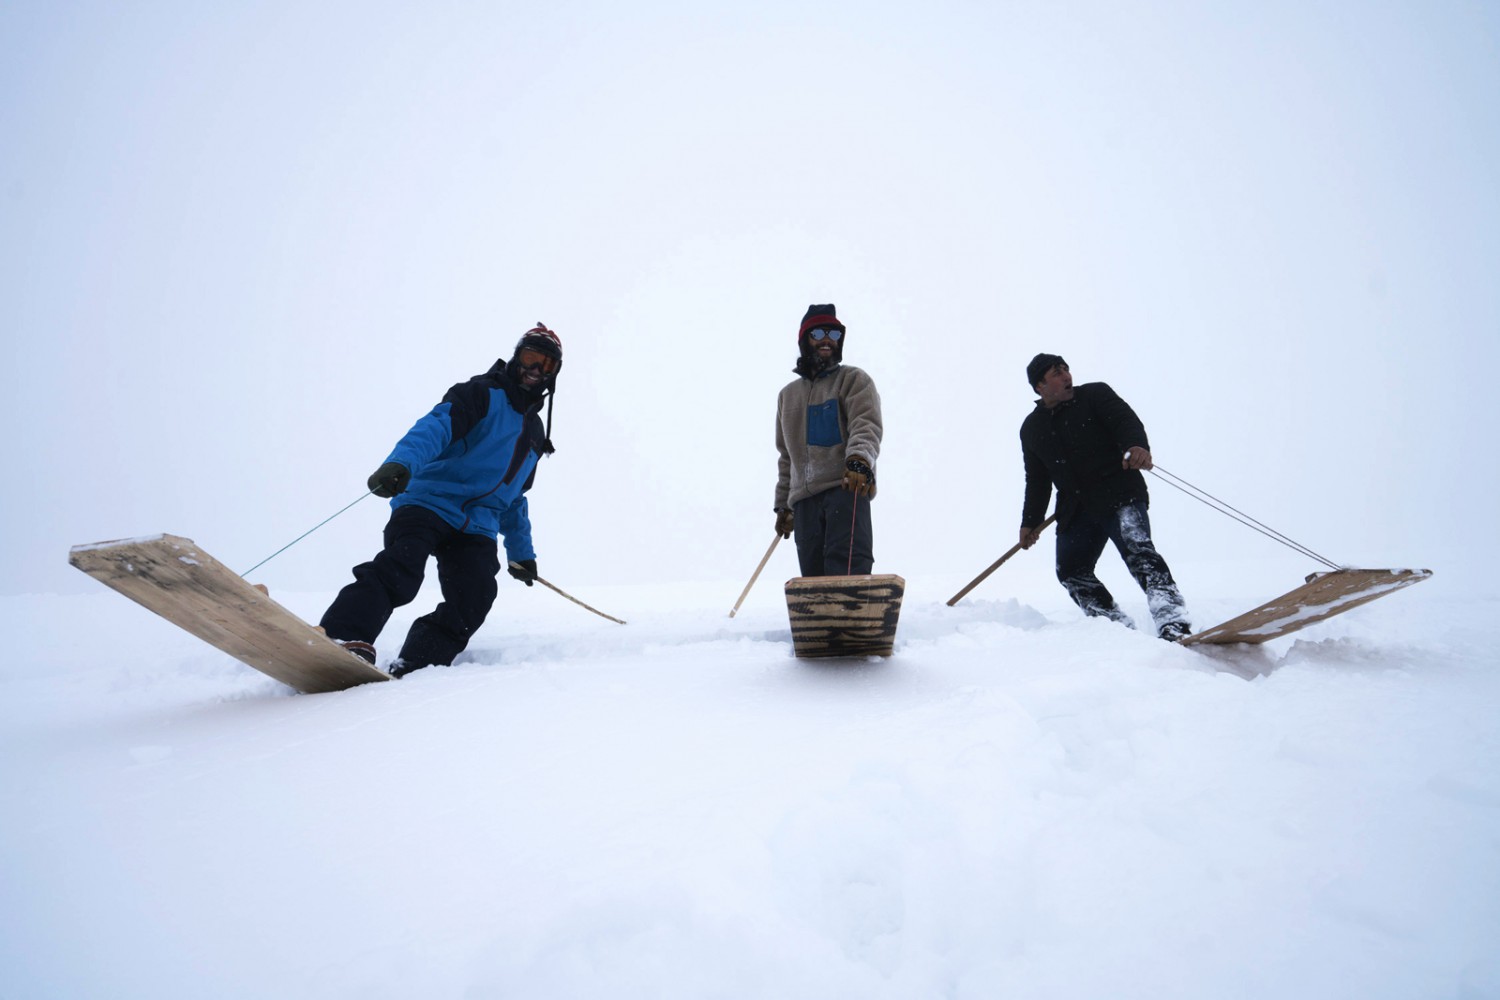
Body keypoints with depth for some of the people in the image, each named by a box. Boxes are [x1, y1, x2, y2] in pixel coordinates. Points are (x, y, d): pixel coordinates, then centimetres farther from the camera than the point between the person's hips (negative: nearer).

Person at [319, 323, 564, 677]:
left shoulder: (536, 434, 26)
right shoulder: (481, 395, 5)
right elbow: (436, 427, -16)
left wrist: (521, 551, 33)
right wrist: (400, 463, -36)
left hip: (476, 528, 5)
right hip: (429, 502, -5)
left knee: (473, 600, -18)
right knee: (399, 568, -30)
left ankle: (410, 671, -22)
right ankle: (344, 641, -37)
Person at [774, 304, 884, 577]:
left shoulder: (853, 379, 9)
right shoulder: (788, 395, 26)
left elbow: (867, 426, -9)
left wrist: (859, 459, -31)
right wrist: (783, 504, 26)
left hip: (847, 487, -5)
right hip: (804, 497, 5)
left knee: (847, 565, -22)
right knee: (814, 576, -2)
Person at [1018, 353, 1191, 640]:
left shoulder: (1095, 394, 4)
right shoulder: (1031, 428, 15)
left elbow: (1126, 420, -12)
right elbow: (1037, 481, 20)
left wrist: (1137, 445, -34)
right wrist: (1031, 521, 16)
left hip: (1119, 494, -5)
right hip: (1075, 509, 5)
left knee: (1135, 547, -26)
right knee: (1071, 572, -2)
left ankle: (1173, 622, -35)